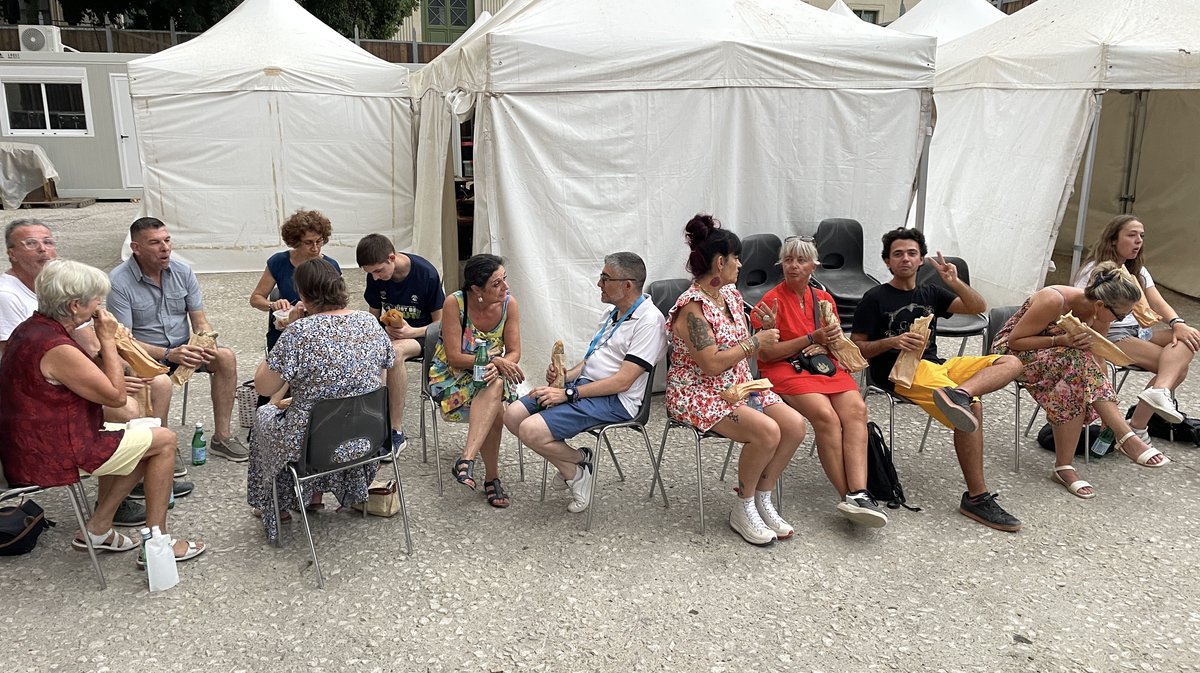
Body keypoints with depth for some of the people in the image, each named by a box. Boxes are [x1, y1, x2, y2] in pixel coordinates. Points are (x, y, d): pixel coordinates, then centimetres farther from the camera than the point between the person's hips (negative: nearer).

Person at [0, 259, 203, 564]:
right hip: (52, 456, -10)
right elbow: (116, 396, -17)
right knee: (164, 440, -1)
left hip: (29, 444, 10)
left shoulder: (31, 328, 6)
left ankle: (98, 528, 20)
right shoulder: (57, 349, -27)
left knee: (144, 439, 20)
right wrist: (107, 341, -11)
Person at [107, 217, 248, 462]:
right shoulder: (119, 282, -13)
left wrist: (206, 345, -20)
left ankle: (221, 437, -15)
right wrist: (168, 354, -30)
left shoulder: (183, 272, 1)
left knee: (225, 356, -21)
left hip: (182, 348, 5)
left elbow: (200, 322, 3)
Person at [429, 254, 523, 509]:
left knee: (494, 387, -36)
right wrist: (494, 360, -29)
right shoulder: (455, 303, -17)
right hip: (451, 377, -3)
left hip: (492, 375, 3)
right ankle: (492, 476, -25)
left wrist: (498, 366, -26)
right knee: (495, 410, -34)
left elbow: (514, 353, -3)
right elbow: (454, 357, -17)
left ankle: (467, 460, -40)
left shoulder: (509, 304, -7)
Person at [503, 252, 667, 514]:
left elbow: (622, 382, -19)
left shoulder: (649, 321, -14)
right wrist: (566, 375, 0)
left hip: (614, 401, -10)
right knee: (513, 415, -4)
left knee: (532, 431, -24)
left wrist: (568, 393, -18)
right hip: (583, 383, 10)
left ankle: (580, 461, 4)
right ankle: (573, 473, 1)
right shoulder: (611, 314, 16)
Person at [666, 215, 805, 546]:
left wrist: (766, 331, -1)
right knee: (767, 431, -27)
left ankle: (762, 502, 3)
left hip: (738, 385, 8)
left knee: (795, 424, -12)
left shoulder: (731, 294, 9)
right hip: (698, 394, -8)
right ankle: (743, 510, -5)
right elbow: (712, 364, -24)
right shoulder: (692, 307, -18)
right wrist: (756, 341, -15)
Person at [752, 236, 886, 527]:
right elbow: (765, 353, -9)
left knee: (856, 408, -25)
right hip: (784, 370, -5)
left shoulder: (824, 298, 15)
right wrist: (811, 339, -11)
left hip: (824, 366, 5)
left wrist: (825, 346, -3)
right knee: (826, 416, -31)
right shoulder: (772, 301, -2)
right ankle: (848, 495, -23)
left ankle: (858, 493, -34)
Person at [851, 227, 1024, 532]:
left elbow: (979, 307, 13)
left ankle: (957, 394, -40)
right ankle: (977, 498, -24)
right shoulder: (875, 298, 4)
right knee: (973, 406, -28)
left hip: (935, 365, 7)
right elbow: (857, 348, -1)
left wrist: (955, 282, -4)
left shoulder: (930, 293, 21)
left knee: (1011, 363, -10)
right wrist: (892, 342, -18)